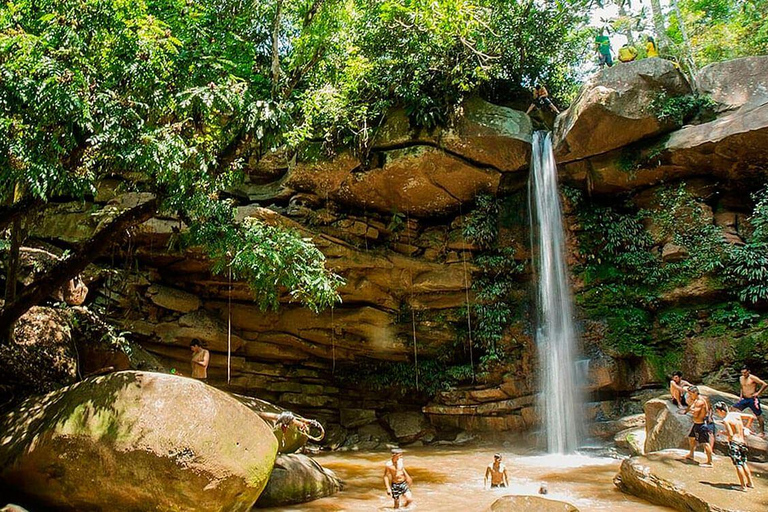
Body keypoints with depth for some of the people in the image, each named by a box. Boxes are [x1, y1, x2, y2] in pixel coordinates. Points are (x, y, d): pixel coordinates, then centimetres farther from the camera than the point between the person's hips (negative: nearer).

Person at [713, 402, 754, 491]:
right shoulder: (736, 414, 6)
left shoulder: (726, 420, -15)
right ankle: (750, 483, 29)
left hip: (734, 443, -7)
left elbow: (730, 434, -20)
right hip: (742, 442, 7)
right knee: (744, 463, 21)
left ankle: (743, 486, 2)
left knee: (738, 465, -1)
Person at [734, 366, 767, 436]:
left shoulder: (753, 378, -14)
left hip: (753, 399, -7)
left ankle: (762, 432, 16)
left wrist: (758, 393, -17)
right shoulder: (741, 378, 9)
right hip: (744, 399, 7)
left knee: (759, 415, 4)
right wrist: (740, 396, 13)